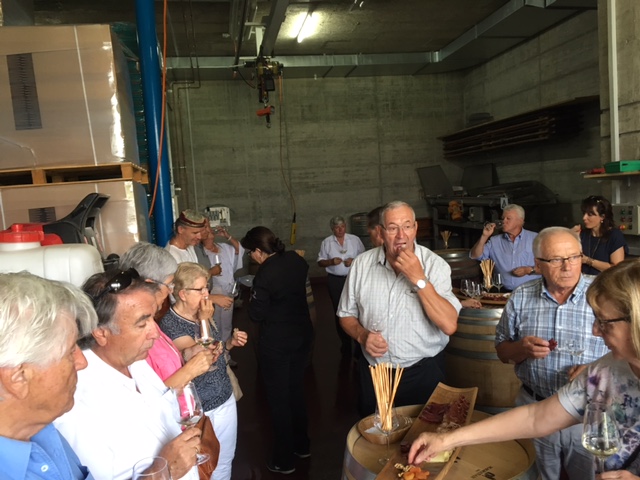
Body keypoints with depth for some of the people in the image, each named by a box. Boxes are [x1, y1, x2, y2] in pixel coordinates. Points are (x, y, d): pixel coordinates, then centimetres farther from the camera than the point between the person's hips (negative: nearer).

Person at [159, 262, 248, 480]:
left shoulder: (201, 313, 1)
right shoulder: (170, 324, -22)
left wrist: (231, 342, -3)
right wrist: (205, 321, -24)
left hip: (225, 398, 7)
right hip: (201, 410, -7)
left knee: (225, 460, 22)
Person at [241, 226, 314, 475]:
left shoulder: (265, 274, -24)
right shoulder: (296, 260, -3)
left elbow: (256, 314, -17)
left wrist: (253, 295, 2)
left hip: (276, 343, -7)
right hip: (303, 335, 7)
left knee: (278, 399, 9)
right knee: (296, 390, 22)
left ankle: (284, 460, 22)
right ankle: (302, 445, 38)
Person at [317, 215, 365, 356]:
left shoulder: (355, 239, 2)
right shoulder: (326, 242, 2)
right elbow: (320, 262, 3)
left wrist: (354, 261, -13)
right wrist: (331, 262, -15)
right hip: (335, 281, 1)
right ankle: (345, 342, 23)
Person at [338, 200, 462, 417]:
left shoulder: (435, 265, -12)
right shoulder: (362, 264, -5)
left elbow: (449, 325, -22)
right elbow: (346, 315, 5)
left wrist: (419, 279, -27)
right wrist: (362, 335, -14)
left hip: (423, 371, -2)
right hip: (373, 372, 2)